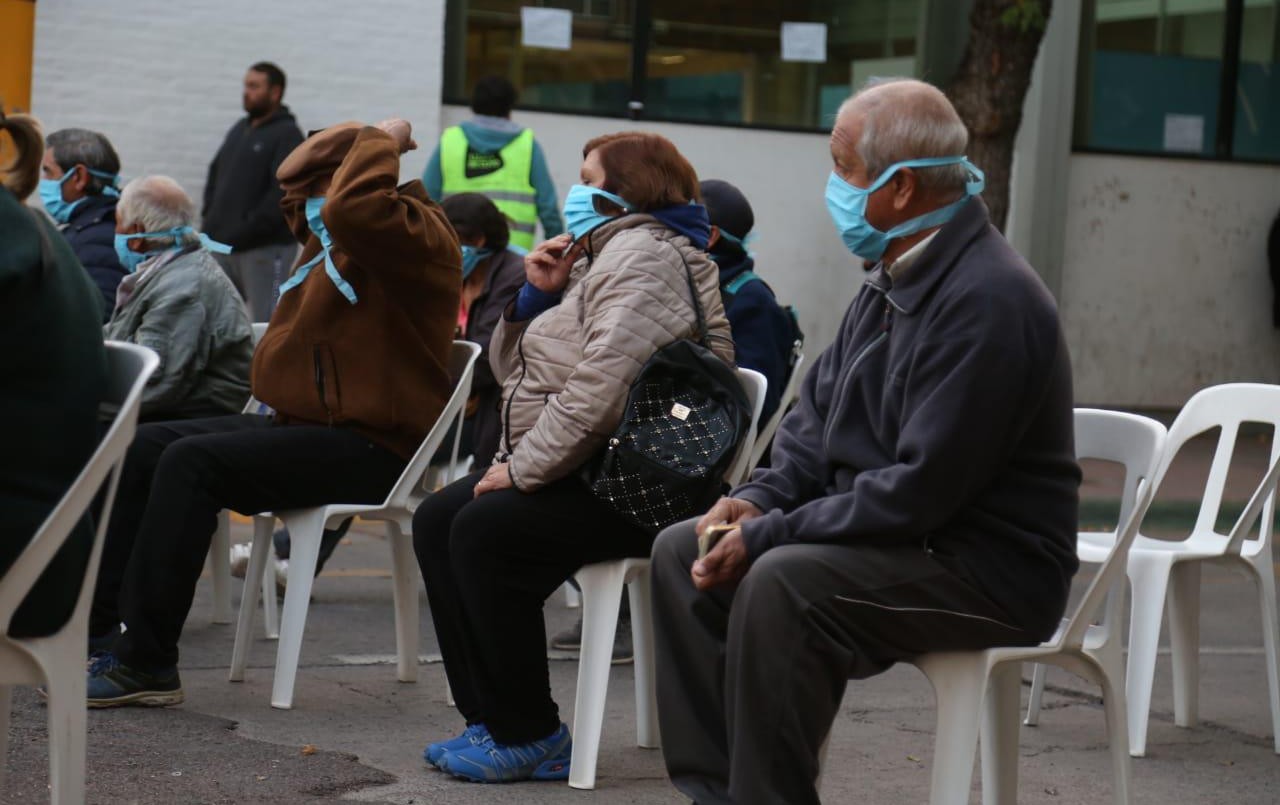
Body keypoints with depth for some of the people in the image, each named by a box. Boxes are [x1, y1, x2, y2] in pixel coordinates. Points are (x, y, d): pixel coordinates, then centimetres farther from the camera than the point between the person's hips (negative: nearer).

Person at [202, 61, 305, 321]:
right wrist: (211, 219, 9)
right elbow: (215, 174, 25)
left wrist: (245, 231, -19)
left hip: (266, 248, -8)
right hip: (224, 247, 8)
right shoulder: (239, 129, 18)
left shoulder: (287, 135, -6)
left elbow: (283, 194, -17)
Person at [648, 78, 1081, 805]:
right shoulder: (895, 277, 9)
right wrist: (761, 498, -2)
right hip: (892, 535, 10)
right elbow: (819, 410, 17)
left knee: (783, 584, -32)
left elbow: (922, 490, -26)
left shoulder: (988, 300, -22)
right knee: (682, 550, 2)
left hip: (989, 569, -10)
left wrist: (770, 534, -21)